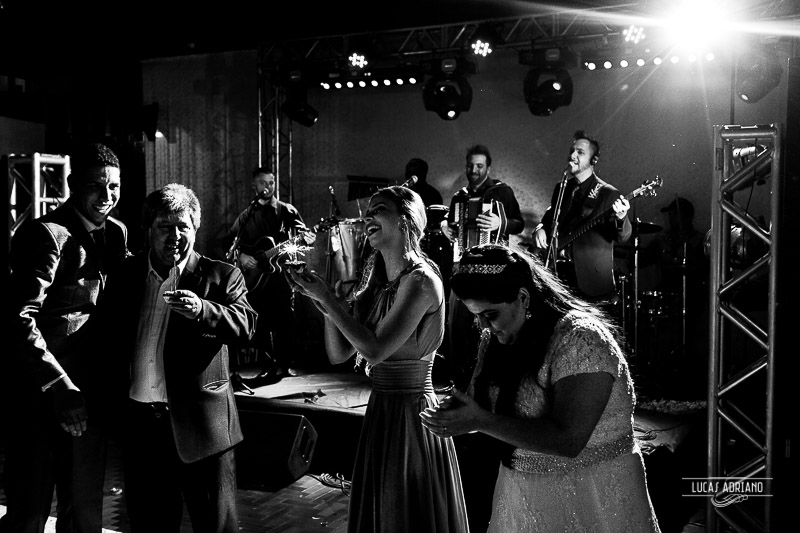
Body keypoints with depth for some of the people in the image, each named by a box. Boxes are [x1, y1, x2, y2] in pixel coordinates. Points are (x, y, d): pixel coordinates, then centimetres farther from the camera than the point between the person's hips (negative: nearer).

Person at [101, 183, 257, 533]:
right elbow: (111, 337, 13)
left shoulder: (221, 276, -1)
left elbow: (246, 325, -16)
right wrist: (115, 397, 5)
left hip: (200, 424, -3)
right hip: (139, 422, 4)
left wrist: (202, 309, -32)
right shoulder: (126, 274, 9)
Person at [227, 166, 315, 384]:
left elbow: (306, 234, -2)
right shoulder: (247, 215, 12)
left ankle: (285, 364, 9)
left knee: (285, 320, -2)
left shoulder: (287, 211, 6)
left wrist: (303, 237, -24)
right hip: (255, 276, 2)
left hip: (280, 271, -2)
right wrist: (241, 256, -5)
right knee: (261, 323, 1)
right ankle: (268, 367, 8)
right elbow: (231, 242, 13)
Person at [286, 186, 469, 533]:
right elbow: (339, 354, 5)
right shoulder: (376, 284, 7)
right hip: (380, 411, 8)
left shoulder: (421, 279, -17)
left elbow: (375, 349, -23)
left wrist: (328, 299, -16)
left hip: (411, 412, -8)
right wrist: (328, 302, -8)